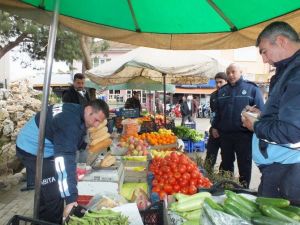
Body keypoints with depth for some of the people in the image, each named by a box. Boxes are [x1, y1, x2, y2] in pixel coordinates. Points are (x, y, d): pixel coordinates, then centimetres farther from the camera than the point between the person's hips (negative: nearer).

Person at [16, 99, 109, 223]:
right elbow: (65, 158, -40)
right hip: (33, 150, -10)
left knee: (46, 193, 20)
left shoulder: (76, 112, -1)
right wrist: (71, 198, -42)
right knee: (54, 196, -10)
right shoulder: (70, 121, -32)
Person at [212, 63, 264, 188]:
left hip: (244, 134, -4)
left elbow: (260, 111, -5)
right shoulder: (222, 91, 11)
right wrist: (214, 127, 9)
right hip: (225, 134, 4)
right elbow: (217, 111, 16)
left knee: (244, 164, 9)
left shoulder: (252, 88, -2)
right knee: (226, 163, 15)